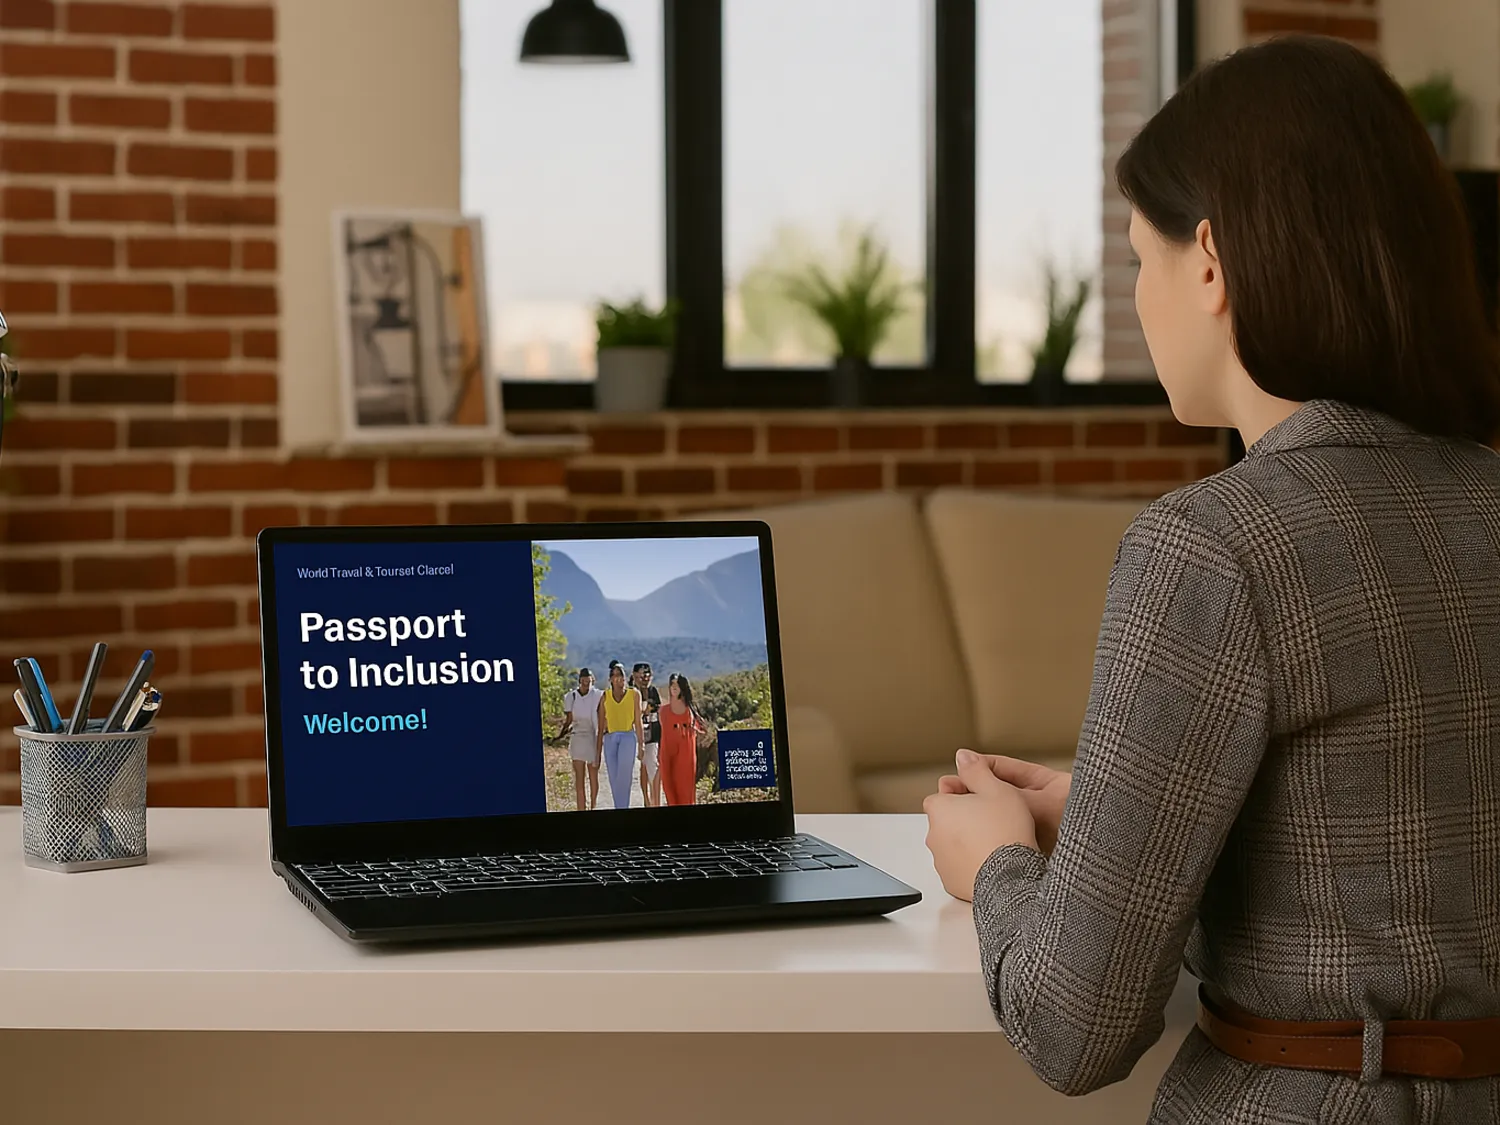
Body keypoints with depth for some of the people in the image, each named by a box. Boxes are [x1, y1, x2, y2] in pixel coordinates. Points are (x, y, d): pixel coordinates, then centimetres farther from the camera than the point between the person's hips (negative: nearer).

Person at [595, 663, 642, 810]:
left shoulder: (634, 694, 5)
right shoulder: (605, 696, 8)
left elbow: (637, 721, 8)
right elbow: (601, 725, 11)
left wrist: (640, 743, 6)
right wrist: (598, 749, 10)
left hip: (628, 737, -3)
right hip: (610, 738, 3)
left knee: (623, 774, -22)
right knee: (614, 778, 2)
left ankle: (623, 808, -22)